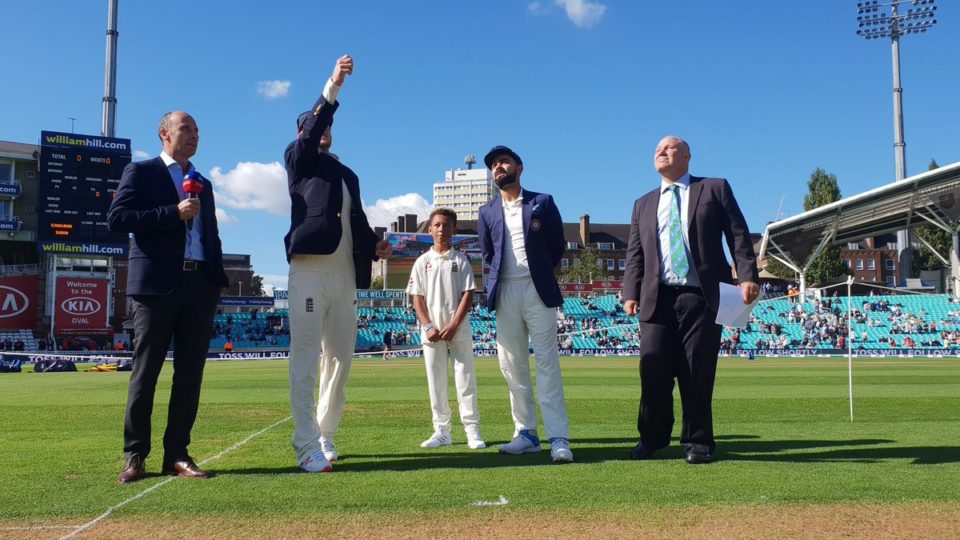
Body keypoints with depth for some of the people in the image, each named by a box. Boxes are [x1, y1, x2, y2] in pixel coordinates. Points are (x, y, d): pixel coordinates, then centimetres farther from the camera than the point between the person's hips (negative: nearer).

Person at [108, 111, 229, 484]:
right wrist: (174, 213, -14)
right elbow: (116, 219, -8)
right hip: (157, 284, -5)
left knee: (190, 372, 3)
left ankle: (177, 453, 9)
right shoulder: (141, 172, 5)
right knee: (146, 371, 0)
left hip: (200, 285, 5)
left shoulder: (203, 183, 21)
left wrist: (218, 279, 8)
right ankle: (135, 455, 9)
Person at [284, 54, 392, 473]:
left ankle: (325, 436, 19)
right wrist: (332, 86, -23)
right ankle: (307, 446, -6)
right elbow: (311, 131, -11)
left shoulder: (348, 174, 25)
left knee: (340, 358, 8)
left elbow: (358, 220, 21)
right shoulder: (298, 160, 9)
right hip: (309, 269, -6)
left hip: (345, 275, 6)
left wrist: (375, 246, 0)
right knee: (305, 359, -7)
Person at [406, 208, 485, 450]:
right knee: (436, 380, 4)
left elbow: (468, 294, -2)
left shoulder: (461, 260, 4)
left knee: (466, 377, -1)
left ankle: (472, 430, 3)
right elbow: (418, 297, 4)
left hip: (459, 329, -1)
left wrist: (453, 325, -12)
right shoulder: (422, 262, 7)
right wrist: (428, 327, -8)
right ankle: (442, 431, 12)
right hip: (432, 331, 2)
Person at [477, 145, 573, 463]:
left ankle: (559, 438, -10)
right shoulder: (488, 212, 12)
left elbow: (557, 246, 8)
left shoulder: (542, 203, 4)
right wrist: (504, 273, 10)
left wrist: (540, 273, 10)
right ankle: (526, 433, 10)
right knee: (512, 365, 3)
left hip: (537, 289, -3)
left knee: (547, 362, -7)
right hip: (505, 292, 4)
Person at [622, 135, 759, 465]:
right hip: (657, 298, 3)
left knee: (698, 373, 0)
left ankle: (698, 442, 12)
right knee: (654, 371, -1)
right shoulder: (643, 204, 21)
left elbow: (738, 235, 3)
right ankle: (652, 438, 13)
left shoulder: (715, 189, 11)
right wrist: (631, 293, 2)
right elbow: (635, 254, 15)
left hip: (702, 296, -3)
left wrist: (748, 276, -10)